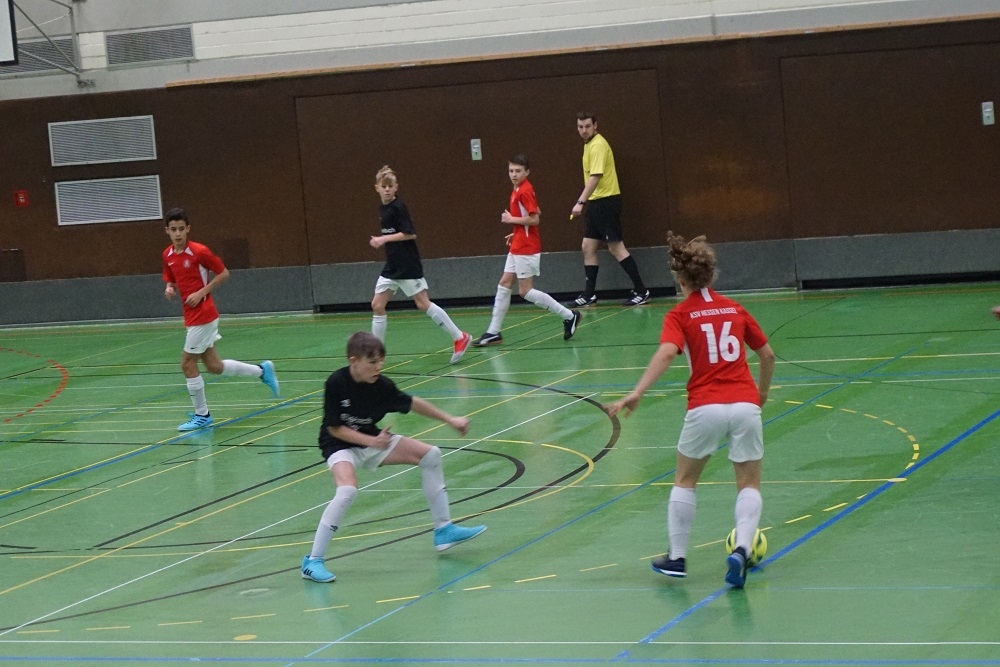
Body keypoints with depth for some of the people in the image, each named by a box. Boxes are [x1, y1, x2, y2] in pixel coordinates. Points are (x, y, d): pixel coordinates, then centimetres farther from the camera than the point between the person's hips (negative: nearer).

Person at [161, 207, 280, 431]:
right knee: (215, 366, 12)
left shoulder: (199, 252, -15)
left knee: (187, 363, -4)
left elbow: (223, 273, -8)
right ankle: (262, 371, 29)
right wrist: (170, 289, -4)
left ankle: (201, 415, 10)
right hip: (191, 317, 7)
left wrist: (201, 293, -16)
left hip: (203, 315, -7)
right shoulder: (168, 255, 5)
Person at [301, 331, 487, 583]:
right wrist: (372, 441, -29)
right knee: (347, 490, -34)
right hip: (340, 446, -6)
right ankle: (312, 562, -26)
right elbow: (334, 428, -20)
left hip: (372, 440, 6)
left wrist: (450, 420, 10)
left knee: (430, 455, 2)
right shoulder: (336, 383, -26)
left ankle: (443, 530, 14)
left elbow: (411, 403, 4)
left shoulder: (381, 385, -13)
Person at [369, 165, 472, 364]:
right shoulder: (382, 208, 12)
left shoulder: (398, 207, -14)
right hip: (392, 266, 9)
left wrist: (384, 239, -20)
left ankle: (459, 337, 0)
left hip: (408, 266, -8)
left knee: (423, 303, -7)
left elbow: (410, 234, -20)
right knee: (377, 306, 5)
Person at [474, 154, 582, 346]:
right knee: (504, 285, 9)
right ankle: (494, 332, 12)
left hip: (526, 248, -10)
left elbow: (534, 219, -23)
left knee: (526, 291, -5)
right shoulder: (518, 190, 12)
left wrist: (511, 219, -15)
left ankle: (569, 316, 0)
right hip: (517, 247, 10)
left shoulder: (525, 191, -17)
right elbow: (535, 214, 21)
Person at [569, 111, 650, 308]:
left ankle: (641, 291, -4)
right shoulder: (588, 145, 14)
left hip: (606, 201, -9)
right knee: (588, 247, 8)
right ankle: (589, 294, 13)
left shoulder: (598, 145, -15)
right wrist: (585, 203, 16)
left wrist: (580, 202, -30)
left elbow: (595, 177, -24)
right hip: (595, 203, 9)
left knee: (616, 247, -7)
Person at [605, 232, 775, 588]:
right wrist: (762, 391, 35)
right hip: (745, 405, 2)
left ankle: (677, 557, 21)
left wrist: (636, 394, -27)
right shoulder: (734, 309, 13)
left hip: (705, 408, -2)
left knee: (685, 481, 20)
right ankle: (741, 549, -13)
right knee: (749, 485, 11)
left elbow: (666, 353, -17)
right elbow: (767, 354, 18)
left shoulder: (680, 315, 1)